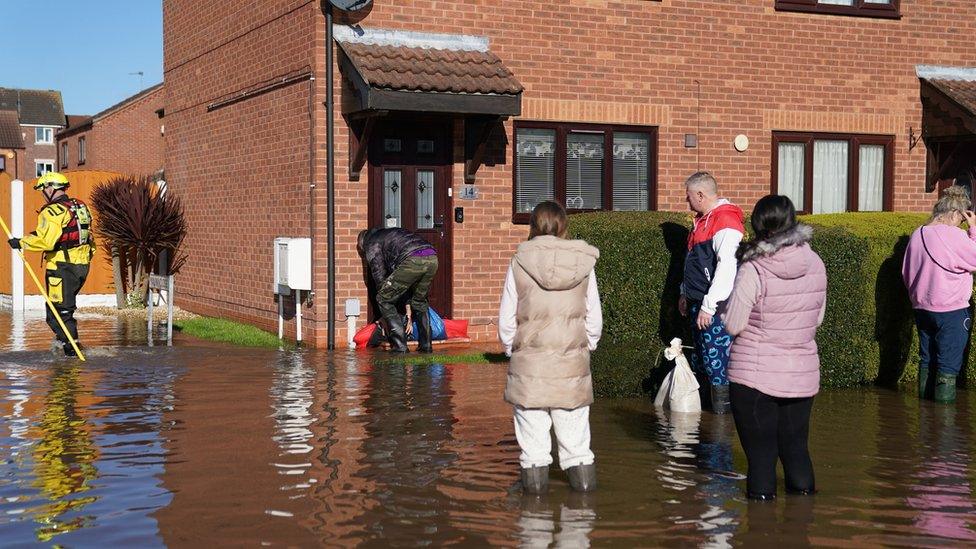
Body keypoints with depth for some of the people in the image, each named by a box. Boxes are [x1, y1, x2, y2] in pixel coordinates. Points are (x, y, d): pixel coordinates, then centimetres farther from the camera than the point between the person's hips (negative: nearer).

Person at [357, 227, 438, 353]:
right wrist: (408, 306, 38)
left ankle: (399, 346, 1)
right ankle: (426, 345, 24)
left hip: (413, 261, -7)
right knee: (419, 301, 29)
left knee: (383, 300, 7)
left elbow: (380, 277, 13)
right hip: (432, 259, 7)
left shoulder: (372, 244, 20)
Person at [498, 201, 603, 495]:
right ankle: (582, 475, 15)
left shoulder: (519, 263, -5)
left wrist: (510, 348, 14)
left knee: (533, 429, 9)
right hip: (573, 361, 2)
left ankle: (535, 475, 12)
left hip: (529, 361, -1)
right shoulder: (584, 263, 0)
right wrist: (586, 346, 19)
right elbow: (595, 319, 5)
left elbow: (506, 320, -1)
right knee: (574, 429, 12)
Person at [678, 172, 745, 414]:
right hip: (699, 303, 10)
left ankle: (723, 411, -1)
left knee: (717, 360, -8)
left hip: (716, 307, -10)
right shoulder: (703, 220, 17)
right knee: (701, 361, 15)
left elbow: (726, 267, -24)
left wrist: (708, 306, -24)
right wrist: (686, 294, 25)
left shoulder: (725, 222, -16)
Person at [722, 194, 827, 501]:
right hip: (802, 374, 5)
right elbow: (818, 318, 10)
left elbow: (732, 325, -12)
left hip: (755, 376, -5)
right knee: (796, 447, 18)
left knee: (761, 453, 5)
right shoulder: (815, 264, -1)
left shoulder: (753, 271, -17)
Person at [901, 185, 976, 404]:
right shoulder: (955, 236, -17)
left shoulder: (918, 234, 5)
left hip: (922, 308, 7)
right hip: (951, 311, -7)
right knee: (949, 364, 0)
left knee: (927, 359, 16)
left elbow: (906, 272, 13)